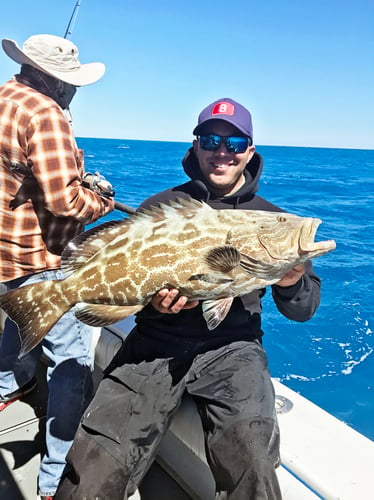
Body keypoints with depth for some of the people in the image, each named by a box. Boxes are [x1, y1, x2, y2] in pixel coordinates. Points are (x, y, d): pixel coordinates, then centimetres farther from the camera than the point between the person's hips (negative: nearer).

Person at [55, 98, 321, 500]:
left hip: (231, 349, 1)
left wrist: (292, 284, -14)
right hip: (155, 345, 1)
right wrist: (150, 302, -14)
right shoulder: (160, 207, 7)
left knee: (250, 460, -27)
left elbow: (302, 311, 8)